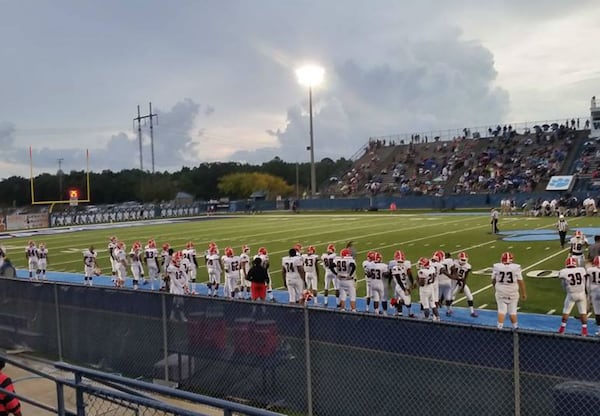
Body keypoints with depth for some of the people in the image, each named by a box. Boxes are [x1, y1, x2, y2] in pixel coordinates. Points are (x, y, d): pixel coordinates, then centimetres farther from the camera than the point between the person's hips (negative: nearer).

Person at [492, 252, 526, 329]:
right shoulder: (516, 267, -12)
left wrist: (495, 288, 23)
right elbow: (520, 281, -5)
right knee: (512, 311, 13)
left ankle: (500, 327, 5)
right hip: (512, 293, 0)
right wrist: (524, 293, 6)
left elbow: (493, 280, 4)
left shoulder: (496, 267, -9)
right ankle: (515, 327, 26)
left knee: (501, 310, 8)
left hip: (500, 292, 0)